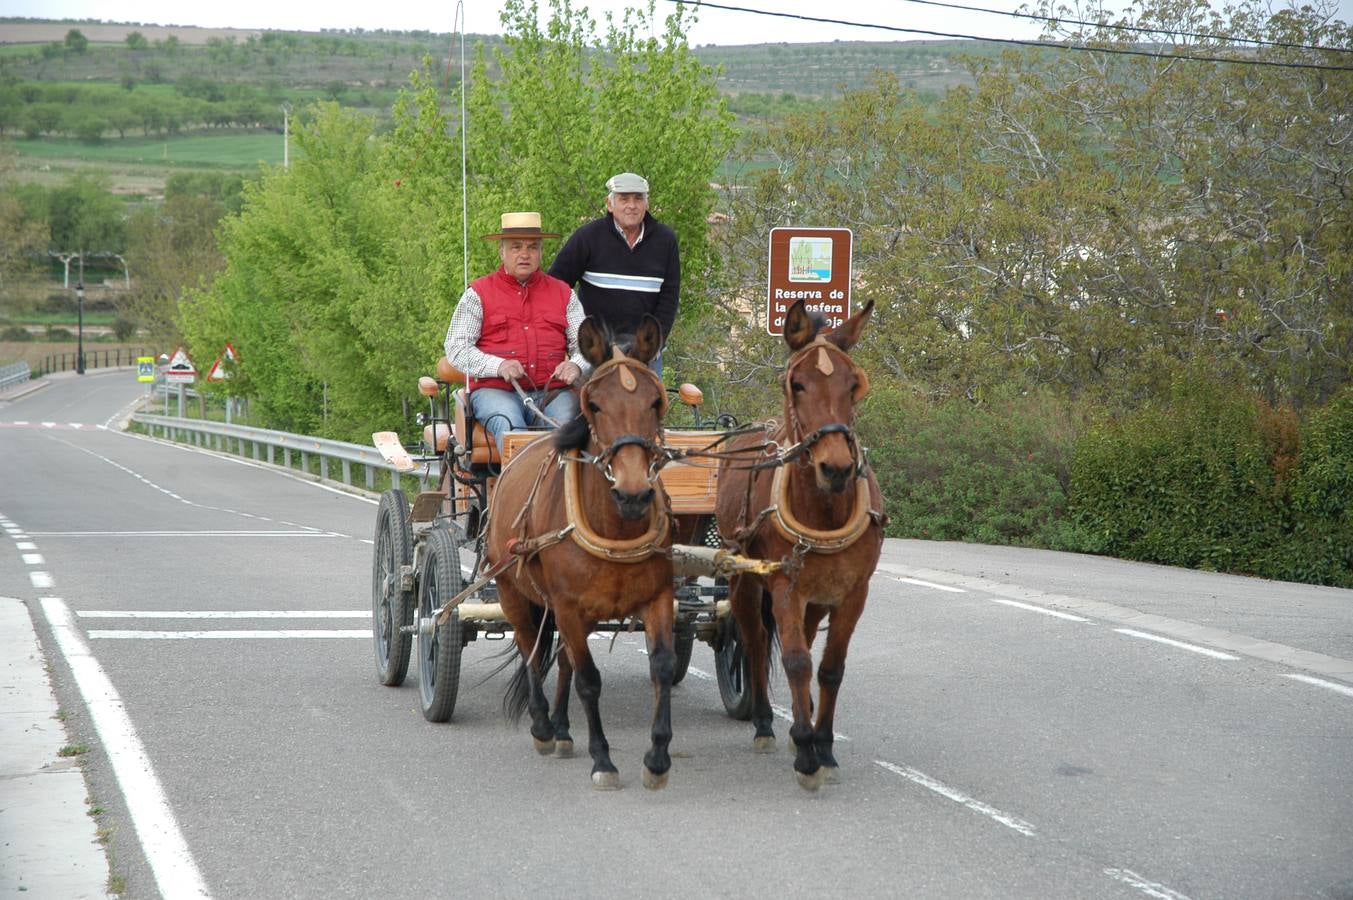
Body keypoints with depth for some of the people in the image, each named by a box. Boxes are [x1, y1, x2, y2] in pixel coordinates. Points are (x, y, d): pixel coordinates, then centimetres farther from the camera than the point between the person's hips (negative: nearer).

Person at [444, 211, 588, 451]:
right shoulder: (478, 293, 13)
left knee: (566, 421, -31)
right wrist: (499, 366, -12)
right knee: (510, 426, -35)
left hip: (552, 391, 2)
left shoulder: (563, 293, 21)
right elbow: (455, 347, 5)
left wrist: (576, 365, -7)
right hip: (495, 390, -2)